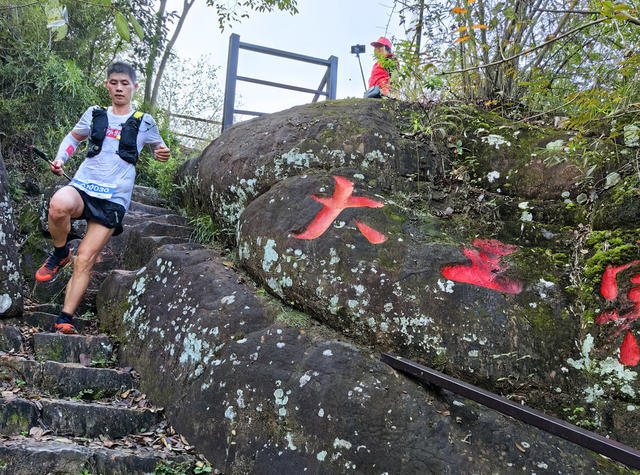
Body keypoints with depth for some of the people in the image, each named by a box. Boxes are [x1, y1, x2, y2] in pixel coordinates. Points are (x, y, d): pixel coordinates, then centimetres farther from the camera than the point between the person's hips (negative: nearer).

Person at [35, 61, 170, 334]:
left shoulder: (144, 122, 8)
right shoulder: (95, 114, 12)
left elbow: (158, 145, 24)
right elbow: (73, 137, 26)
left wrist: (162, 153, -1)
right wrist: (60, 159, 7)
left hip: (112, 200, -1)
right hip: (82, 187, 1)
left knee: (84, 261, -8)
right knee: (59, 205, -36)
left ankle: (64, 320, 0)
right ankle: (60, 254, -7)